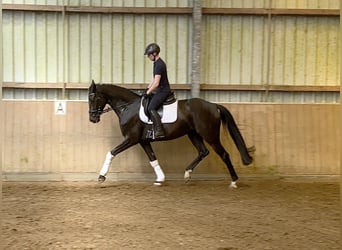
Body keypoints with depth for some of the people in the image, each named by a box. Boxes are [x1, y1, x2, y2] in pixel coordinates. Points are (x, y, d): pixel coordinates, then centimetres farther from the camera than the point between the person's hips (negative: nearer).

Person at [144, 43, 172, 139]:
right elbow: (154, 79, 23)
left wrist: (148, 92, -11)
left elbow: (156, 83, -23)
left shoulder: (159, 65, -19)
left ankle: (159, 131, -31)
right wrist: (147, 89, 15)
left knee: (151, 108, -23)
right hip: (161, 90, 11)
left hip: (163, 91, -11)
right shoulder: (157, 63, 14)